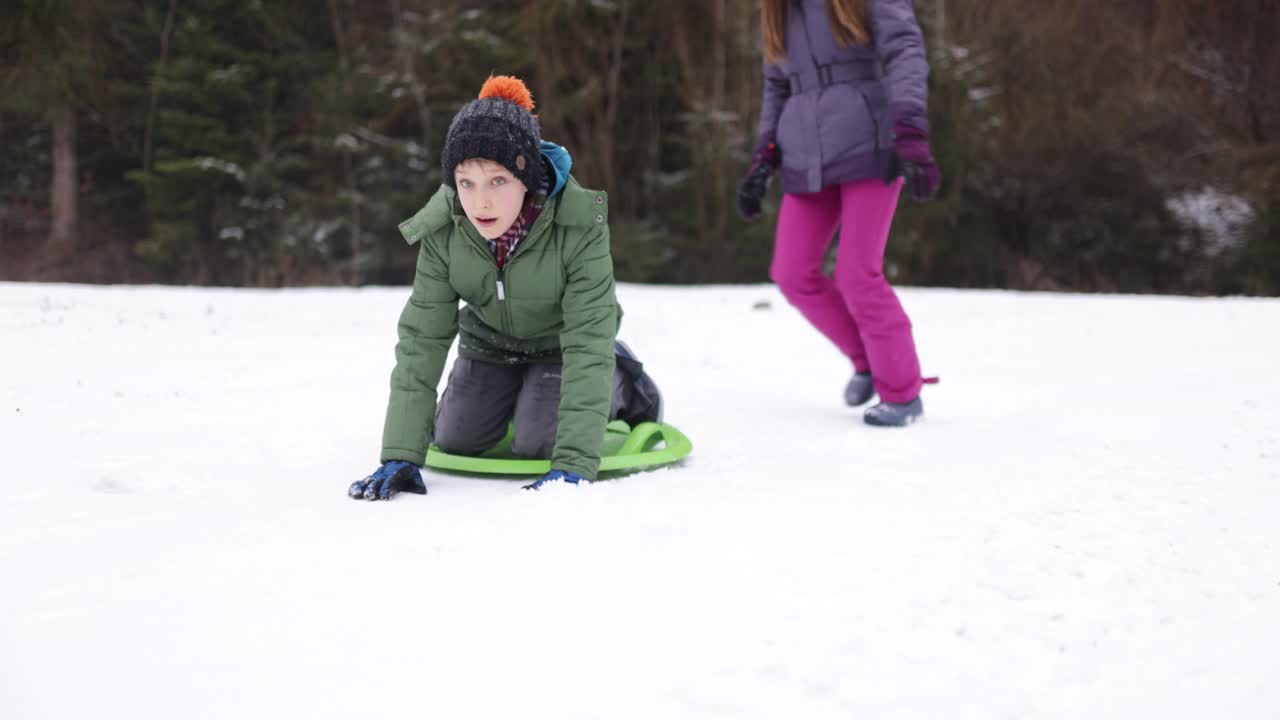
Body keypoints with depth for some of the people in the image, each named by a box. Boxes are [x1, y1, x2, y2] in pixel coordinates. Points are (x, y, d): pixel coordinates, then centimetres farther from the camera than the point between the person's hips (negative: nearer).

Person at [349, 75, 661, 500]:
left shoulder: (579, 226, -39)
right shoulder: (442, 231, -29)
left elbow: (587, 343, -39)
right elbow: (421, 339, -26)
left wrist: (574, 464, -47)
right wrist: (401, 455, -34)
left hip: (559, 341, -3)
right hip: (490, 338, 3)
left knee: (537, 446, -15)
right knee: (454, 442, 2)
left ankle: (618, 382, 14)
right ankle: (514, 394, 33)